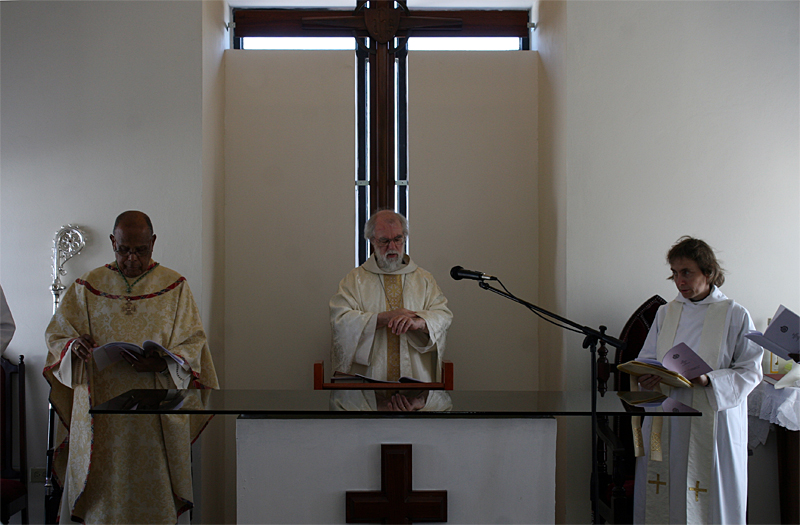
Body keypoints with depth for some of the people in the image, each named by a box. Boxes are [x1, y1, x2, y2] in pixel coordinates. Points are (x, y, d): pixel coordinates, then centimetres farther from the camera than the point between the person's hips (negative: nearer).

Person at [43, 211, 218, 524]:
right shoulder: (88, 287, 8)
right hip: (100, 406, 1)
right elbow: (56, 335, 10)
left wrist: (162, 362, -17)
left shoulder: (174, 287, 5)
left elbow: (193, 342, 2)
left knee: (153, 485, -1)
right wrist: (74, 346, -13)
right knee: (104, 485, 1)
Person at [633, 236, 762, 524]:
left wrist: (709, 381, -19)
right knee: (661, 497, 2)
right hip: (666, 422, 4)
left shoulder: (735, 315, 0)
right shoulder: (666, 312, 12)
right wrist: (647, 376, -7)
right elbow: (647, 358, 16)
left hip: (712, 422, -3)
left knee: (708, 499, -3)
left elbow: (750, 370, -3)